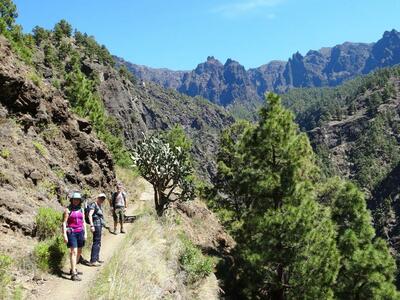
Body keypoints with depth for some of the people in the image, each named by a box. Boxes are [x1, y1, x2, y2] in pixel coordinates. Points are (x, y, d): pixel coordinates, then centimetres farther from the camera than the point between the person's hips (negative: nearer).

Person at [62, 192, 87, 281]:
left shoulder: (81, 209, 10)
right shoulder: (68, 209, -4)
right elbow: (64, 222, -6)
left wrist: (85, 233, 7)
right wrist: (64, 234, -12)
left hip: (80, 232, 6)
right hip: (71, 232, -6)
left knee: (79, 252, 12)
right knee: (74, 252, -13)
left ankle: (73, 269, 29)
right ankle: (73, 274, -15)